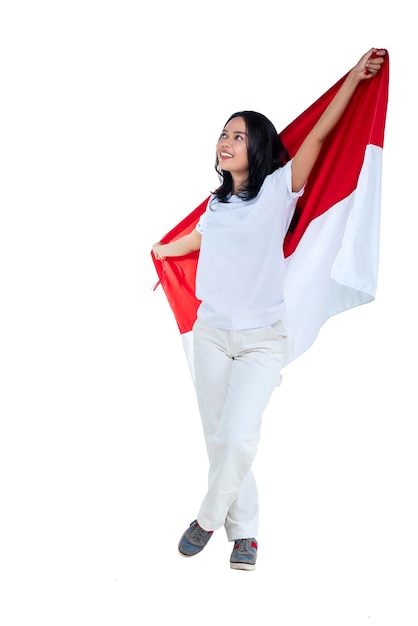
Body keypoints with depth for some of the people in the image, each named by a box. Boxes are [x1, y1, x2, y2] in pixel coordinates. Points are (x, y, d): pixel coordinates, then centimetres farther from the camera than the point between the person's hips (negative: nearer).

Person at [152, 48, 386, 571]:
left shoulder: (278, 189, -4)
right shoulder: (217, 201, 10)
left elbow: (319, 135, -11)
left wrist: (356, 76, -13)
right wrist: (162, 250, 49)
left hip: (262, 338, -5)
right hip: (212, 331, 5)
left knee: (239, 438, -17)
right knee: (218, 438, 6)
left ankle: (209, 518, 9)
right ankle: (243, 530, 22)